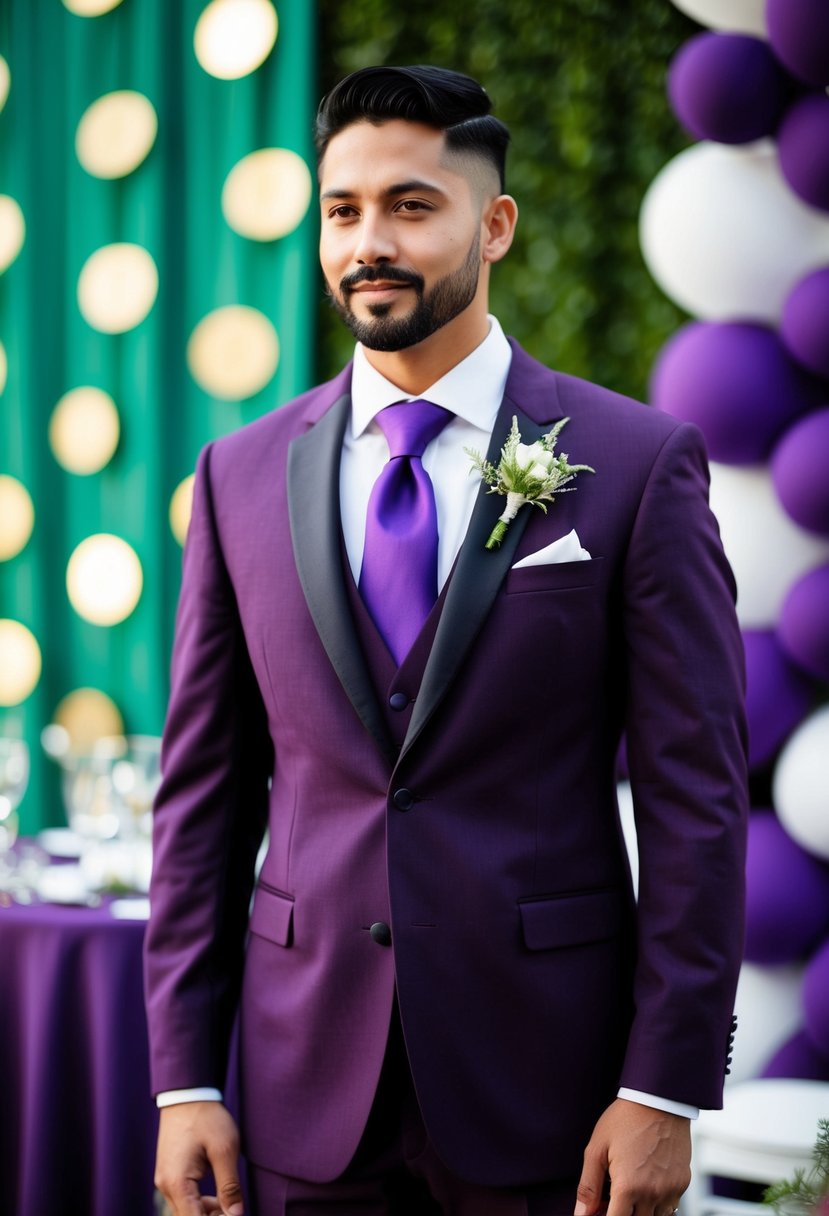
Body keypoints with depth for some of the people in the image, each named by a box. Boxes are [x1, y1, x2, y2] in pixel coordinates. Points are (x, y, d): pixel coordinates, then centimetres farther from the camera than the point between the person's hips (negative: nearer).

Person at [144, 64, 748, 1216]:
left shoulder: (639, 463, -3)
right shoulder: (243, 475, 6)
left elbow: (697, 795, -5)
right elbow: (205, 792, 7)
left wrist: (664, 1091, -9)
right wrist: (184, 1079, 2)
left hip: (542, 1080, -2)